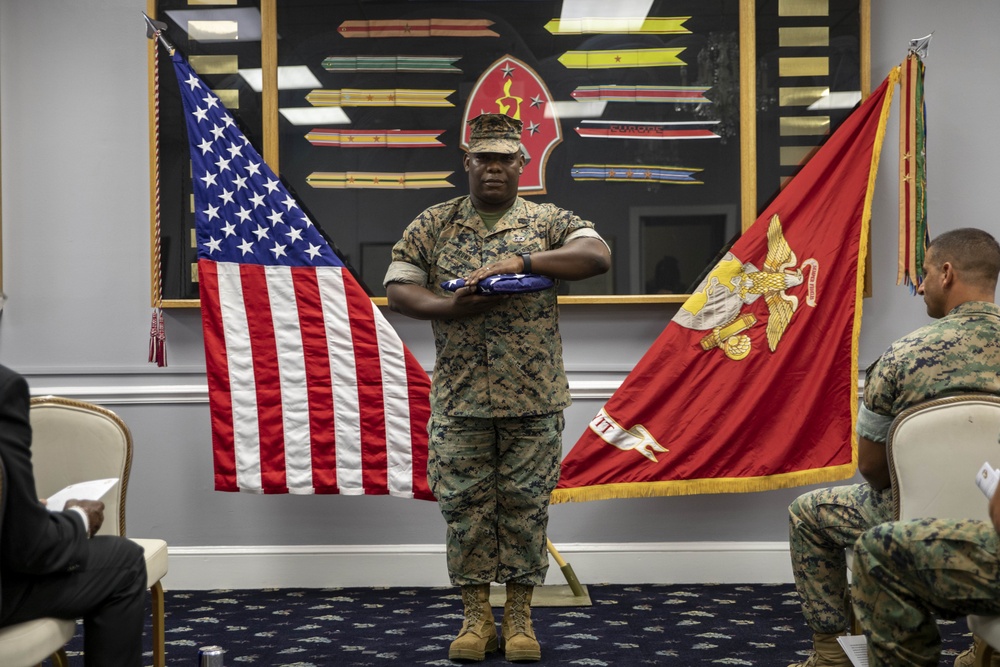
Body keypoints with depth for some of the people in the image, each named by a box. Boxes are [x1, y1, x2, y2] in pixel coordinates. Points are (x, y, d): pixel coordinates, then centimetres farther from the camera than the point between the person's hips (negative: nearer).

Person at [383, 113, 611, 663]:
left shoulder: (548, 222, 4)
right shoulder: (431, 226, 7)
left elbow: (598, 256, -13)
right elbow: (398, 290, 2)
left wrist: (523, 261, -23)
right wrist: (452, 308, -17)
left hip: (533, 396, -1)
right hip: (459, 396, 1)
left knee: (525, 504, 5)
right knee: (464, 504, 4)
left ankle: (519, 617, 17)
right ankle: (476, 617, 16)